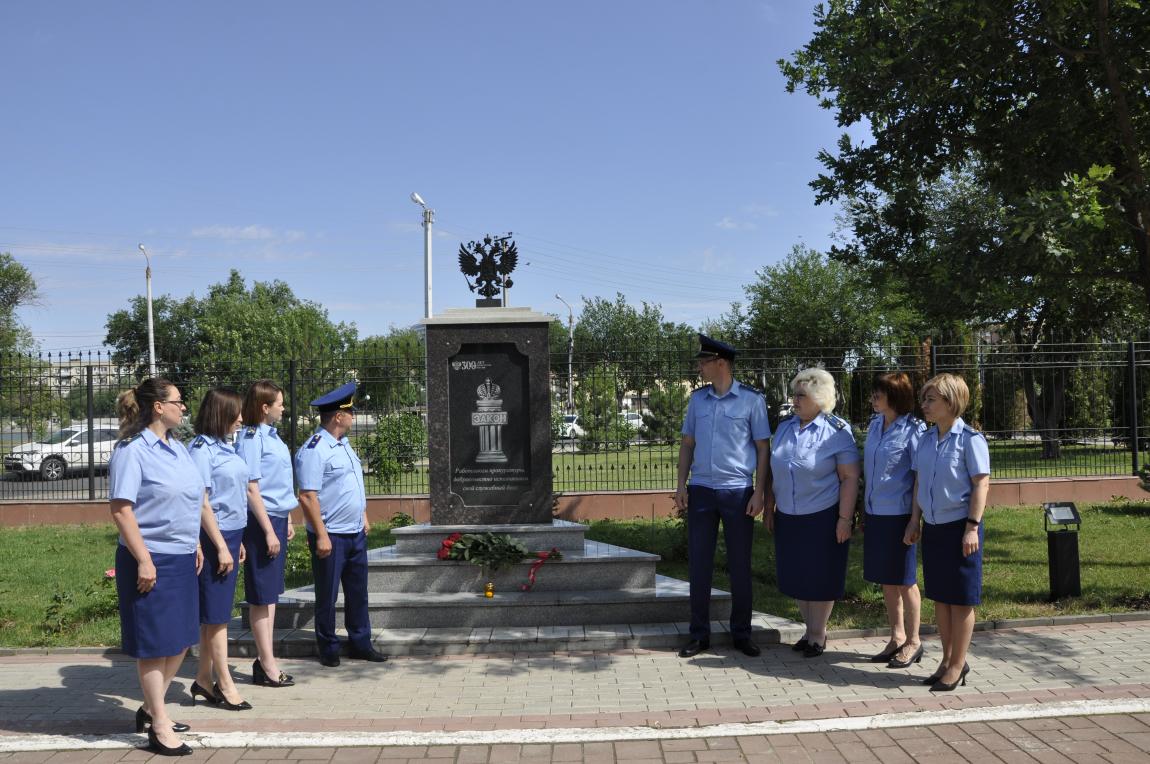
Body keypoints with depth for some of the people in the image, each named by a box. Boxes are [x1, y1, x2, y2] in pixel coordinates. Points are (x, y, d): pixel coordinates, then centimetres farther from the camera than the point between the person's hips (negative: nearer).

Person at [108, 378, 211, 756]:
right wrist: (143, 560, -21)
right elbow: (120, 509, -18)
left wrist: (195, 544, 18)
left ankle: (151, 709, 34)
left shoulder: (178, 448, 10)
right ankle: (159, 728, 14)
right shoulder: (132, 451, -14)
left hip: (182, 558, 8)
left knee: (179, 639, 16)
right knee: (155, 643, 2)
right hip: (152, 561, -8)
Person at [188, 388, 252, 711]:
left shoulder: (225, 447, 11)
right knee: (216, 613, 1)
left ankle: (203, 679, 23)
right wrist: (221, 547, -17)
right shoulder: (202, 449, -14)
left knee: (214, 613, 14)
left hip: (231, 533, 8)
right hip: (214, 536, -8)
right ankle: (225, 684, 10)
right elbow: (201, 503, -16)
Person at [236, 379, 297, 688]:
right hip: (261, 521, -9)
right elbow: (251, 489, -17)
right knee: (262, 595, 0)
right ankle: (267, 665, 9)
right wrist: (269, 531, -17)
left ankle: (265, 660, 22)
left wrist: (287, 521, 20)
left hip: (277, 518, 9)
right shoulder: (251, 438, -14)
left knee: (271, 593, 13)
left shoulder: (271, 435, 12)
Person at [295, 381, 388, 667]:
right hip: (331, 536, -9)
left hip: (356, 533, 9)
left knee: (358, 591, 15)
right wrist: (321, 536, -22)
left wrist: (364, 517, 20)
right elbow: (307, 496, -21)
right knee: (327, 595, 6)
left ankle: (360, 644, 26)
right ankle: (328, 650, 19)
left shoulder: (343, 444, 12)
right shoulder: (314, 450, -17)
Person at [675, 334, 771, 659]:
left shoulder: (751, 400, -4)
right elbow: (687, 443, 12)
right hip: (700, 490, 3)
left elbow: (763, 448, -2)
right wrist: (681, 485, 4)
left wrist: (759, 492, -8)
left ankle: (741, 632, 20)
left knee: (739, 565, 7)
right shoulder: (697, 399, 7)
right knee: (699, 563, 6)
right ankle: (699, 634, 16)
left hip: (738, 492, -3)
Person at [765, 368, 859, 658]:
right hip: (788, 517, 5)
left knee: (820, 579, 5)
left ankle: (818, 634, 21)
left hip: (824, 516, -5)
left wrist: (845, 518, -15)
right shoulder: (784, 427, 7)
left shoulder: (837, 431, -9)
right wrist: (769, 509, 13)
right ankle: (810, 629, 29)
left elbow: (850, 477, -11)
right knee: (795, 577, 11)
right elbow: (773, 471, 14)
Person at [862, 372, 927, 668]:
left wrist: (916, 518, -15)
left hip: (898, 514, -7)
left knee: (904, 580, 4)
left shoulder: (913, 429, -12)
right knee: (885, 580, 14)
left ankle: (913, 642, 19)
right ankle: (897, 637, 27)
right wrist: (864, 510, 15)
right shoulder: (874, 425, 9)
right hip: (875, 513, 7)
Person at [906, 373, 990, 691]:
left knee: (960, 600, 3)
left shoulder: (970, 438, -11)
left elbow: (981, 484, -12)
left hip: (959, 527, -6)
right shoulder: (926, 439, 8)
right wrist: (914, 521, 11)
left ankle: (957, 665, 14)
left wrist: (972, 527, -16)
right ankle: (948, 660, 25)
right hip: (933, 527, 7)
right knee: (940, 597, 13)